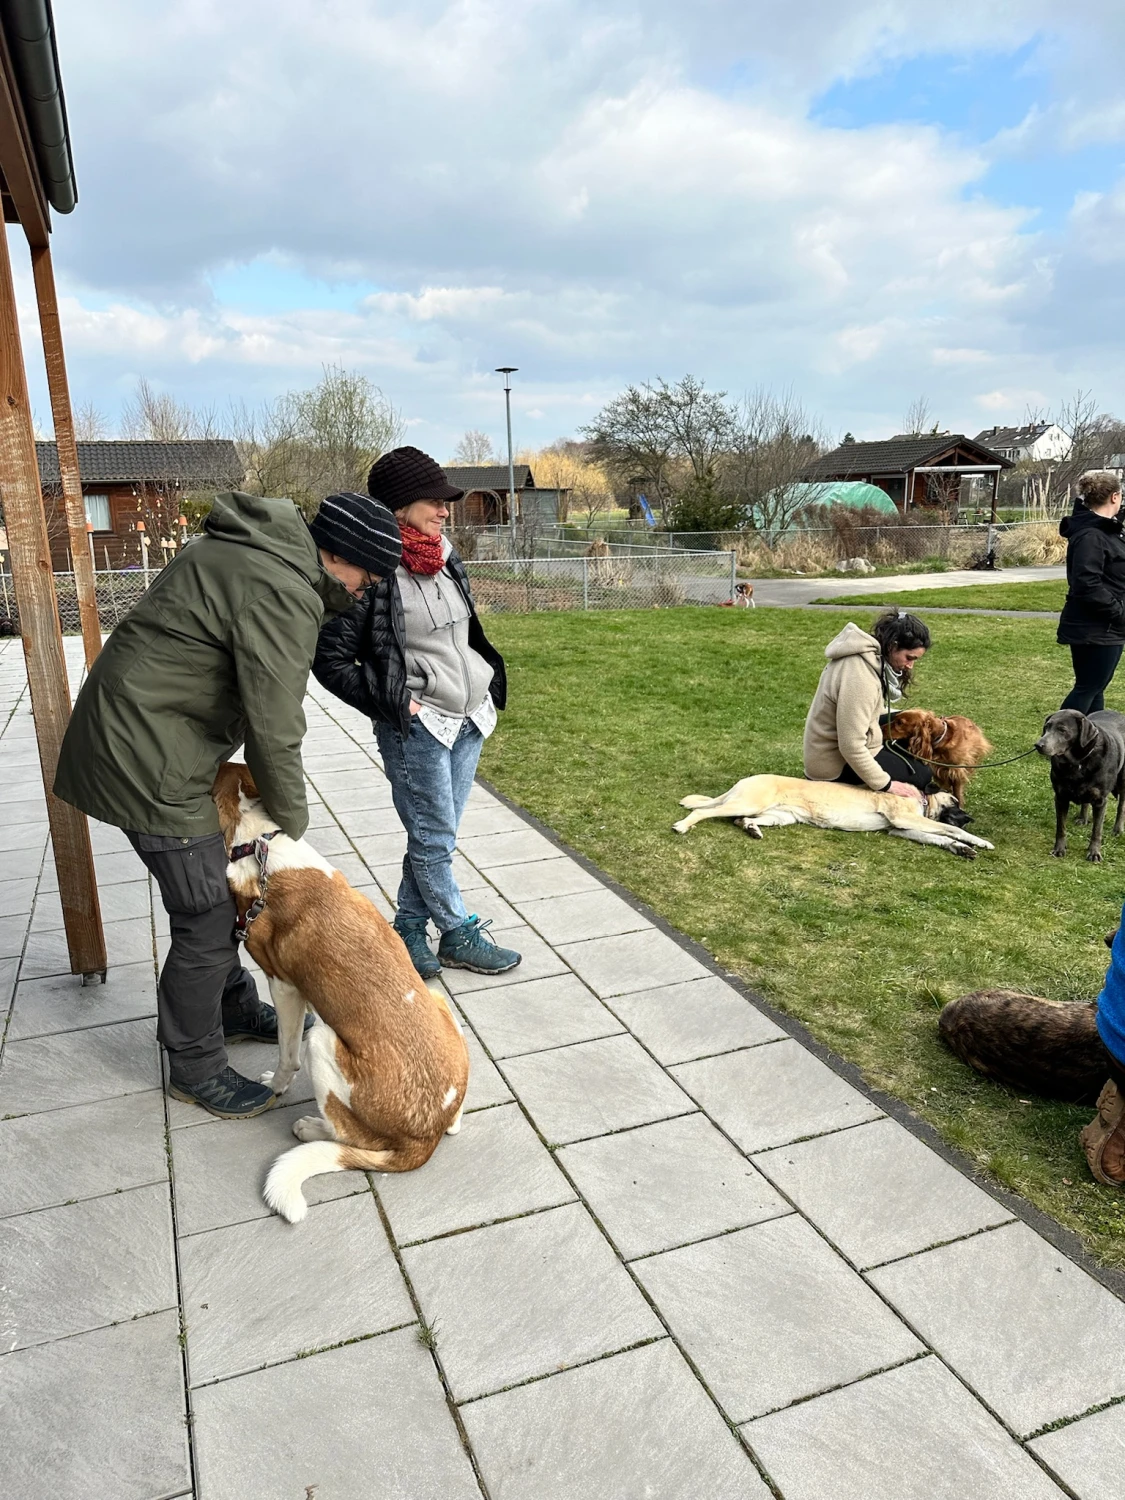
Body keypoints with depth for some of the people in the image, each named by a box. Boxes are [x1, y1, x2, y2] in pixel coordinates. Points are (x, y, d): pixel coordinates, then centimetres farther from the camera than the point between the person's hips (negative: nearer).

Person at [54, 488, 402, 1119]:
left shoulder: (253, 550, 9)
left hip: (134, 732, 11)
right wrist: (292, 821, -6)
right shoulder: (282, 592, -24)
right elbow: (276, 727, -22)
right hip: (149, 756, -11)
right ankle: (196, 1069, 18)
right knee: (207, 920, -1)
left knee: (222, 886, 21)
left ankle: (234, 1008, 40)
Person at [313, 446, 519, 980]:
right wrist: (392, 704, -13)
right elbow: (330, 658, -13)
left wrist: (485, 686, 13)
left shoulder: (445, 559, 8)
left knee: (433, 836, 14)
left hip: (468, 720, 7)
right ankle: (459, 937, 22)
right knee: (435, 840, 5)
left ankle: (408, 930, 29)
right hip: (416, 729, -7)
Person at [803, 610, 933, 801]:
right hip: (837, 765, -10)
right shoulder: (860, 676, -30)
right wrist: (886, 785, -24)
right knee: (922, 776, -1)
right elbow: (852, 747, -31)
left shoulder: (871, 657, 0)